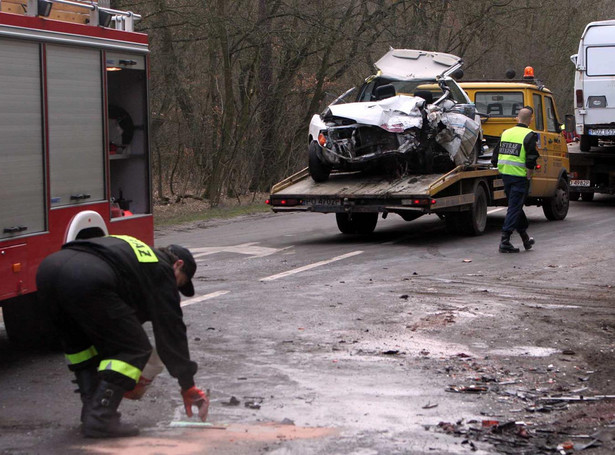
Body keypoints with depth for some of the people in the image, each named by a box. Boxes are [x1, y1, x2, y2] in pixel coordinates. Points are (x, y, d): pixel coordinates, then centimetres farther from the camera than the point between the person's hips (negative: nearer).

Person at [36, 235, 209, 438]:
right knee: (134, 349, 7)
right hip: (86, 281, -8)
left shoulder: (132, 249, 39)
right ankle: (99, 419, 2)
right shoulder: (162, 270, 19)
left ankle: (92, 409, 24)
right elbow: (171, 330, 17)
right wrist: (188, 386, 23)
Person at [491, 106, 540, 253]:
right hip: (519, 176, -6)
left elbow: (495, 159, 10)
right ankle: (505, 241, -7)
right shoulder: (530, 135, -10)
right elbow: (531, 160, -18)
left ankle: (525, 238, 30)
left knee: (516, 206, 18)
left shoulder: (506, 133, 9)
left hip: (505, 175, 6)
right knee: (514, 208, -2)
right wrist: (528, 176, -8)